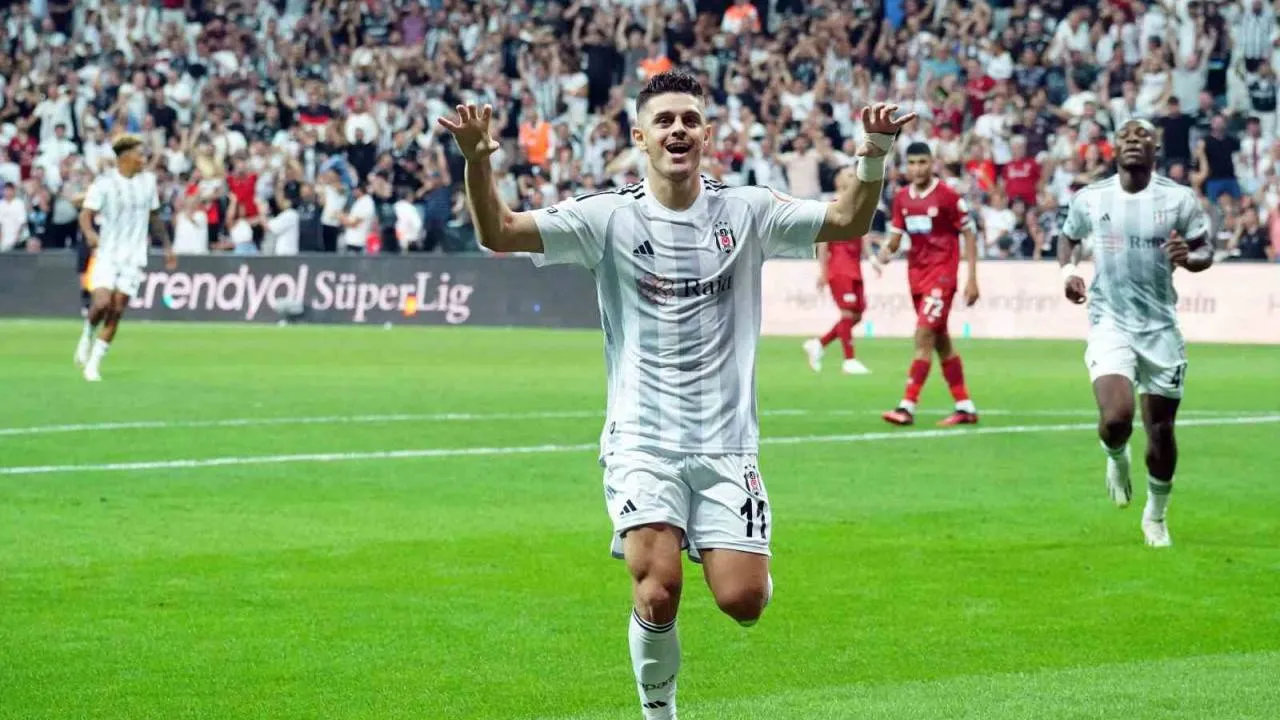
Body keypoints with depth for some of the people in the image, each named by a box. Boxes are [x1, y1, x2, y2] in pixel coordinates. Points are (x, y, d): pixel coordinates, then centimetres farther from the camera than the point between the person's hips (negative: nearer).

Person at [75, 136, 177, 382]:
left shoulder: (147, 181, 7)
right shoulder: (104, 183, -8)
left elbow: (155, 216, 19)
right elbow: (86, 214, -13)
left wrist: (167, 246, 18)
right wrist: (90, 233, -34)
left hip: (134, 257, 3)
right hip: (107, 253, -3)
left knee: (117, 311, -4)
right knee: (102, 303, -20)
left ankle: (94, 362, 5)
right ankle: (87, 336, 13)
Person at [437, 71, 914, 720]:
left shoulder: (746, 212, 4)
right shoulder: (610, 216, -1)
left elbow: (847, 221, -2)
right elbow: (498, 232, -8)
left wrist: (874, 154, -19)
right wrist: (476, 160, -25)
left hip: (726, 444, 1)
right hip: (642, 442, -1)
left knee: (743, 602, -9)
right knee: (658, 593, -18)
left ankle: (737, 558, 28)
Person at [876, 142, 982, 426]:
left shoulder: (948, 196, -10)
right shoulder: (901, 198, 7)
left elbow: (969, 235, -5)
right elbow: (895, 237, 11)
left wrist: (972, 279, -9)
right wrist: (887, 250, -13)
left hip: (942, 273, -7)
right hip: (917, 273, 7)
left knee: (924, 335, -15)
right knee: (940, 341, 12)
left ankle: (907, 407, -17)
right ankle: (965, 407, 21)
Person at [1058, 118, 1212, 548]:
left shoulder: (1179, 199, -3)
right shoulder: (1089, 199, 1)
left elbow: (1206, 251, 3)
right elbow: (1069, 237, 19)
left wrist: (1188, 257, -20)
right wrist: (1068, 268, -2)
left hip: (1161, 327, 1)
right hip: (1110, 323, -1)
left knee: (1161, 432, 6)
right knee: (1116, 419, -21)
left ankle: (1156, 515, 30)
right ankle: (1117, 460, 17)